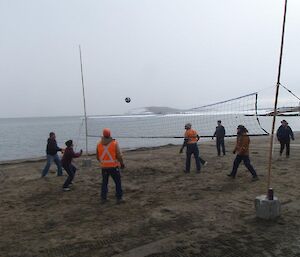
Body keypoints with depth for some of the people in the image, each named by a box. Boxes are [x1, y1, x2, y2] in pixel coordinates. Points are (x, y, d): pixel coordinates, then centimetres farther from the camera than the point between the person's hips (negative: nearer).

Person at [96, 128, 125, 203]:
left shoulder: (99, 144, 0)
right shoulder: (114, 143, -10)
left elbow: (98, 157, 9)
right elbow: (119, 155, -11)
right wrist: (122, 163, 4)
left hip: (104, 167, 3)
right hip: (114, 166, -3)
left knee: (104, 182, 16)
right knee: (118, 182, 7)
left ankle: (103, 198, 19)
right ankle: (119, 198, 7)